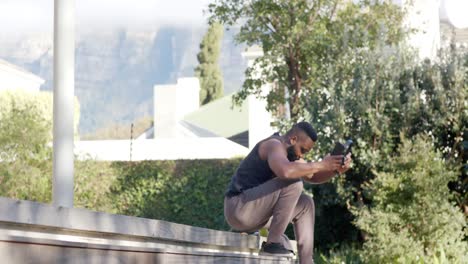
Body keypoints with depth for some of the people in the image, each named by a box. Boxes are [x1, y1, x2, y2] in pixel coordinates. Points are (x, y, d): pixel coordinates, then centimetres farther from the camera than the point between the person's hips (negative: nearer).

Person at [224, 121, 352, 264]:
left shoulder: (290, 152, 15)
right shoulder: (274, 145, -16)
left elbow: (313, 176, 18)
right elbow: (285, 171, -38)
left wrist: (337, 169, -2)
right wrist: (320, 164, -28)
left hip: (254, 213, 11)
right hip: (238, 208, -11)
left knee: (305, 204, 14)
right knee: (293, 183, -23)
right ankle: (273, 243, -20)